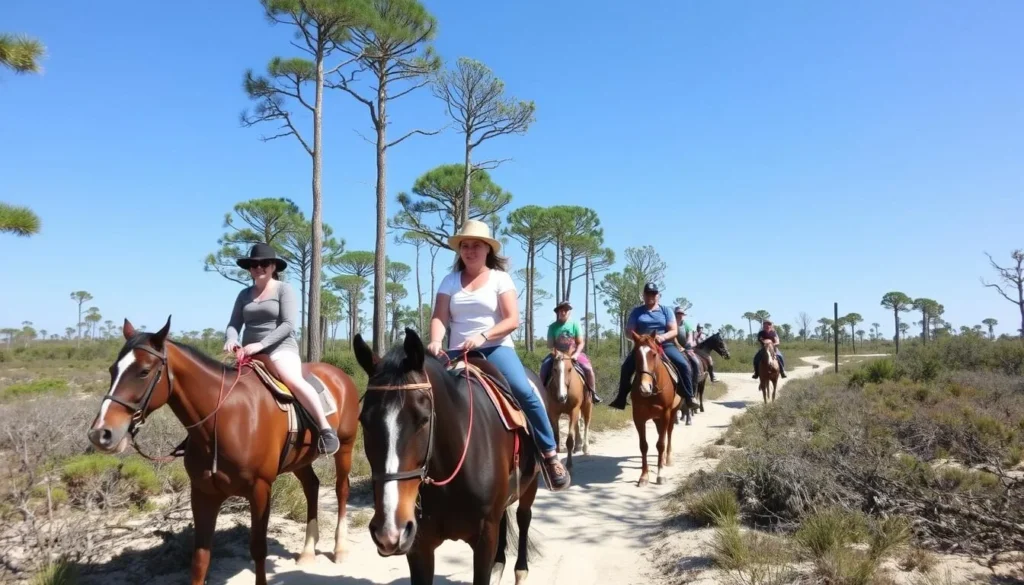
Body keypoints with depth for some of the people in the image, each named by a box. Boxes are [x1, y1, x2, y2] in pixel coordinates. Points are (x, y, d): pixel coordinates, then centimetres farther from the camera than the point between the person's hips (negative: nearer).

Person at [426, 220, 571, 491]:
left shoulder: (500, 278, 3)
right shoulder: (450, 281, 11)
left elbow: (512, 320, -6)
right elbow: (439, 318, 0)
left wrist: (482, 336, -22)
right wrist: (435, 340, -22)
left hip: (496, 349, -3)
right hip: (458, 353, 4)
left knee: (524, 391, -27)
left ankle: (550, 455, -15)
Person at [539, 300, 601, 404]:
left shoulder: (574, 324, -3)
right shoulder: (553, 327, -2)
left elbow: (581, 342, -3)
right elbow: (550, 345, -2)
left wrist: (576, 354, -18)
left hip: (573, 353, -1)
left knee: (588, 368, -24)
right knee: (544, 368, -24)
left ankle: (593, 393, -5)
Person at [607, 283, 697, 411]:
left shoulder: (665, 310, 7)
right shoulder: (637, 312, 7)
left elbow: (674, 330, 1)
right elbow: (629, 331, 2)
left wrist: (663, 337, -20)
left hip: (665, 345, 0)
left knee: (684, 365, -22)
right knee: (626, 367, -20)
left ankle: (689, 397, -11)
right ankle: (621, 398, -8)